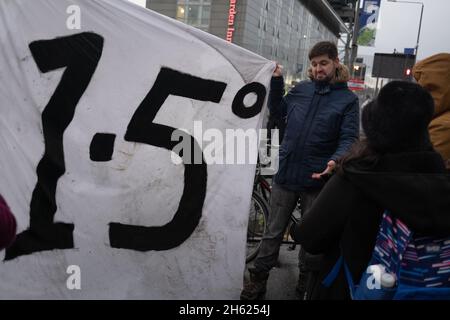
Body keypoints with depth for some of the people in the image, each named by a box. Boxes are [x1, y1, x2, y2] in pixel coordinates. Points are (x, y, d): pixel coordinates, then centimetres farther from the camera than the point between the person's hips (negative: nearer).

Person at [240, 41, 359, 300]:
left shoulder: (348, 99, -2)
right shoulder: (301, 89, 7)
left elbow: (349, 138, -8)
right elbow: (278, 111, 20)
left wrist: (335, 160, -28)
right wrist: (277, 81, 9)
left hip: (317, 180, -2)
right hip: (286, 174, 3)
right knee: (273, 232, 13)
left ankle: (307, 283, 36)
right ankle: (258, 280, 27)